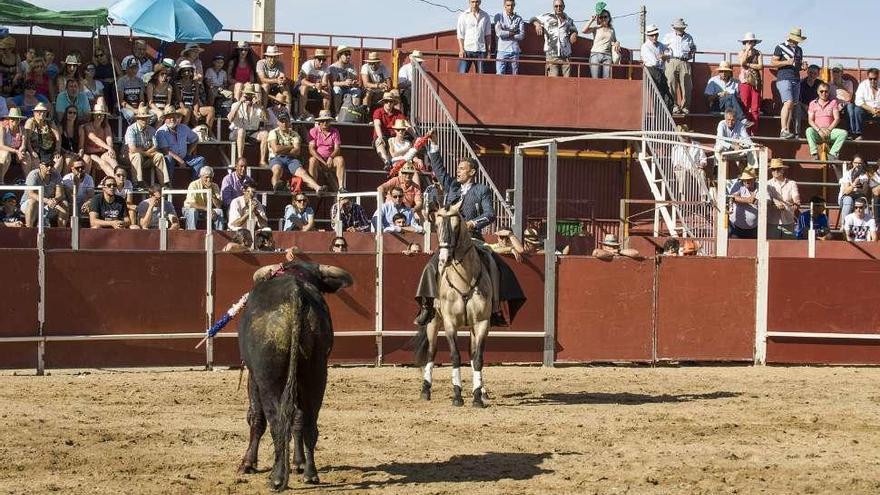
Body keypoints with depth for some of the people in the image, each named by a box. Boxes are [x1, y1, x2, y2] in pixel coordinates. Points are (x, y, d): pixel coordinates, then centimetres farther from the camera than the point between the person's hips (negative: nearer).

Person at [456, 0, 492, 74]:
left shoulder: (485, 16, 9)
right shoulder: (463, 16, 3)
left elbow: (488, 34, 13)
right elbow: (460, 35, 1)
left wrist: (488, 49, 6)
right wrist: (461, 50, -10)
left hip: (480, 50, 2)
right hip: (467, 50, -2)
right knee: (462, 73, -10)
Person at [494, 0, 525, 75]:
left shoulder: (518, 18, 8)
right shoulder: (499, 16, 3)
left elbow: (522, 35, 0)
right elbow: (499, 32, -10)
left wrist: (507, 35, -5)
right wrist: (512, 32, -3)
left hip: (514, 50, 3)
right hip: (502, 50, -2)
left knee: (514, 75, 4)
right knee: (500, 75, -8)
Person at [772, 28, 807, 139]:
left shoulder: (799, 50, 20)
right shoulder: (780, 47, 1)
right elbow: (773, 63, -3)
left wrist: (802, 66, 4)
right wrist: (787, 62, -15)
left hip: (796, 80, 7)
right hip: (784, 78, -7)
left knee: (792, 105, 3)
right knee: (788, 103, -19)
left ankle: (787, 130, 5)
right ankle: (783, 130, -22)